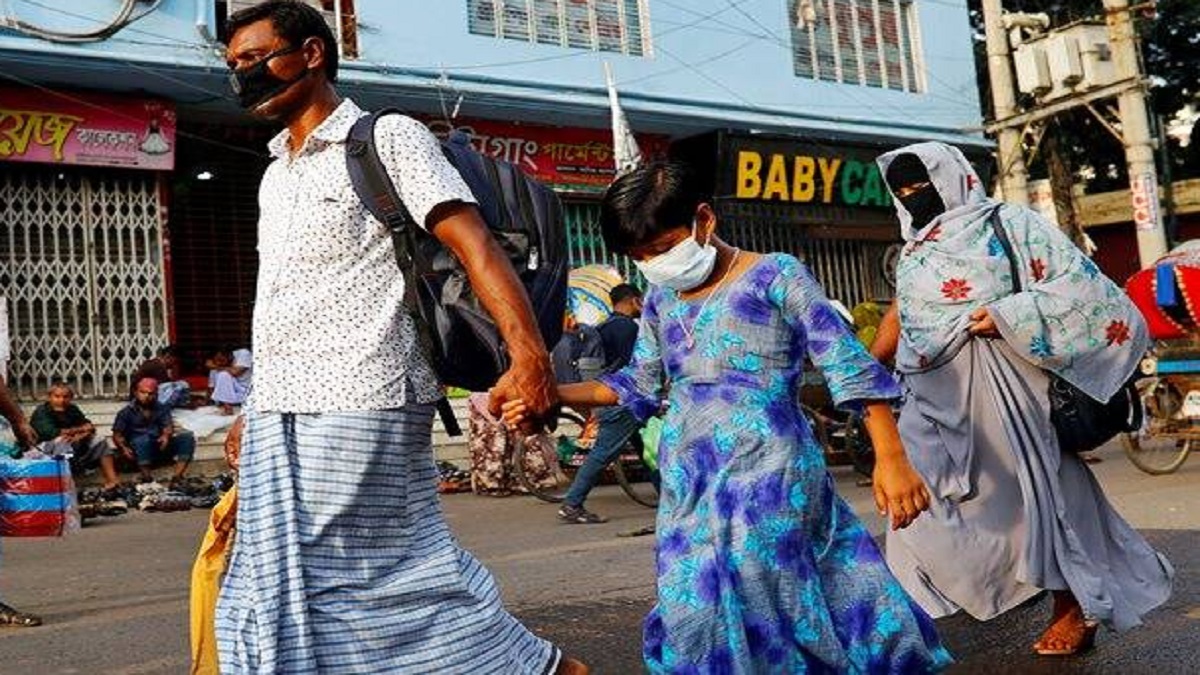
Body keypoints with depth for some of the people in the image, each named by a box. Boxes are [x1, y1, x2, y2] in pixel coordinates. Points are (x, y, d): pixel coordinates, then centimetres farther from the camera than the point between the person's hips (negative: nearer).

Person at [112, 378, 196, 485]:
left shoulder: (162, 409, 9)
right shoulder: (127, 412, 0)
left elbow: (168, 426, -2)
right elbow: (117, 435, -3)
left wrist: (166, 436, -26)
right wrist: (124, 448, -23)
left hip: (160, 446, 3)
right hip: (139, 450, -3)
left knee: (187, 438, -18)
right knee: (143, 439, -37)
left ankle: (177, 477, -27)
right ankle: (147, 479, -36)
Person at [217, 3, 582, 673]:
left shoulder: (387, 138, -3)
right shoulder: (275, 176, 20)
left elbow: (474, 244, -15)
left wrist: (530, 354, -28)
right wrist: (260, 413, 22)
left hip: (357, 407, -8)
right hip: (281, 416, 8)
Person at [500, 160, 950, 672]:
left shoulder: (775, 276, -7)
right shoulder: (661, 299, 11)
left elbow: (849, 365, -9)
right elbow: (639, 382, 19)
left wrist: (891, 460, -15)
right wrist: (552, 394, 8)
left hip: (764, 475, -6)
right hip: (686, 483, 6)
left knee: (750, 606, -5)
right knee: (695, 613, 9)